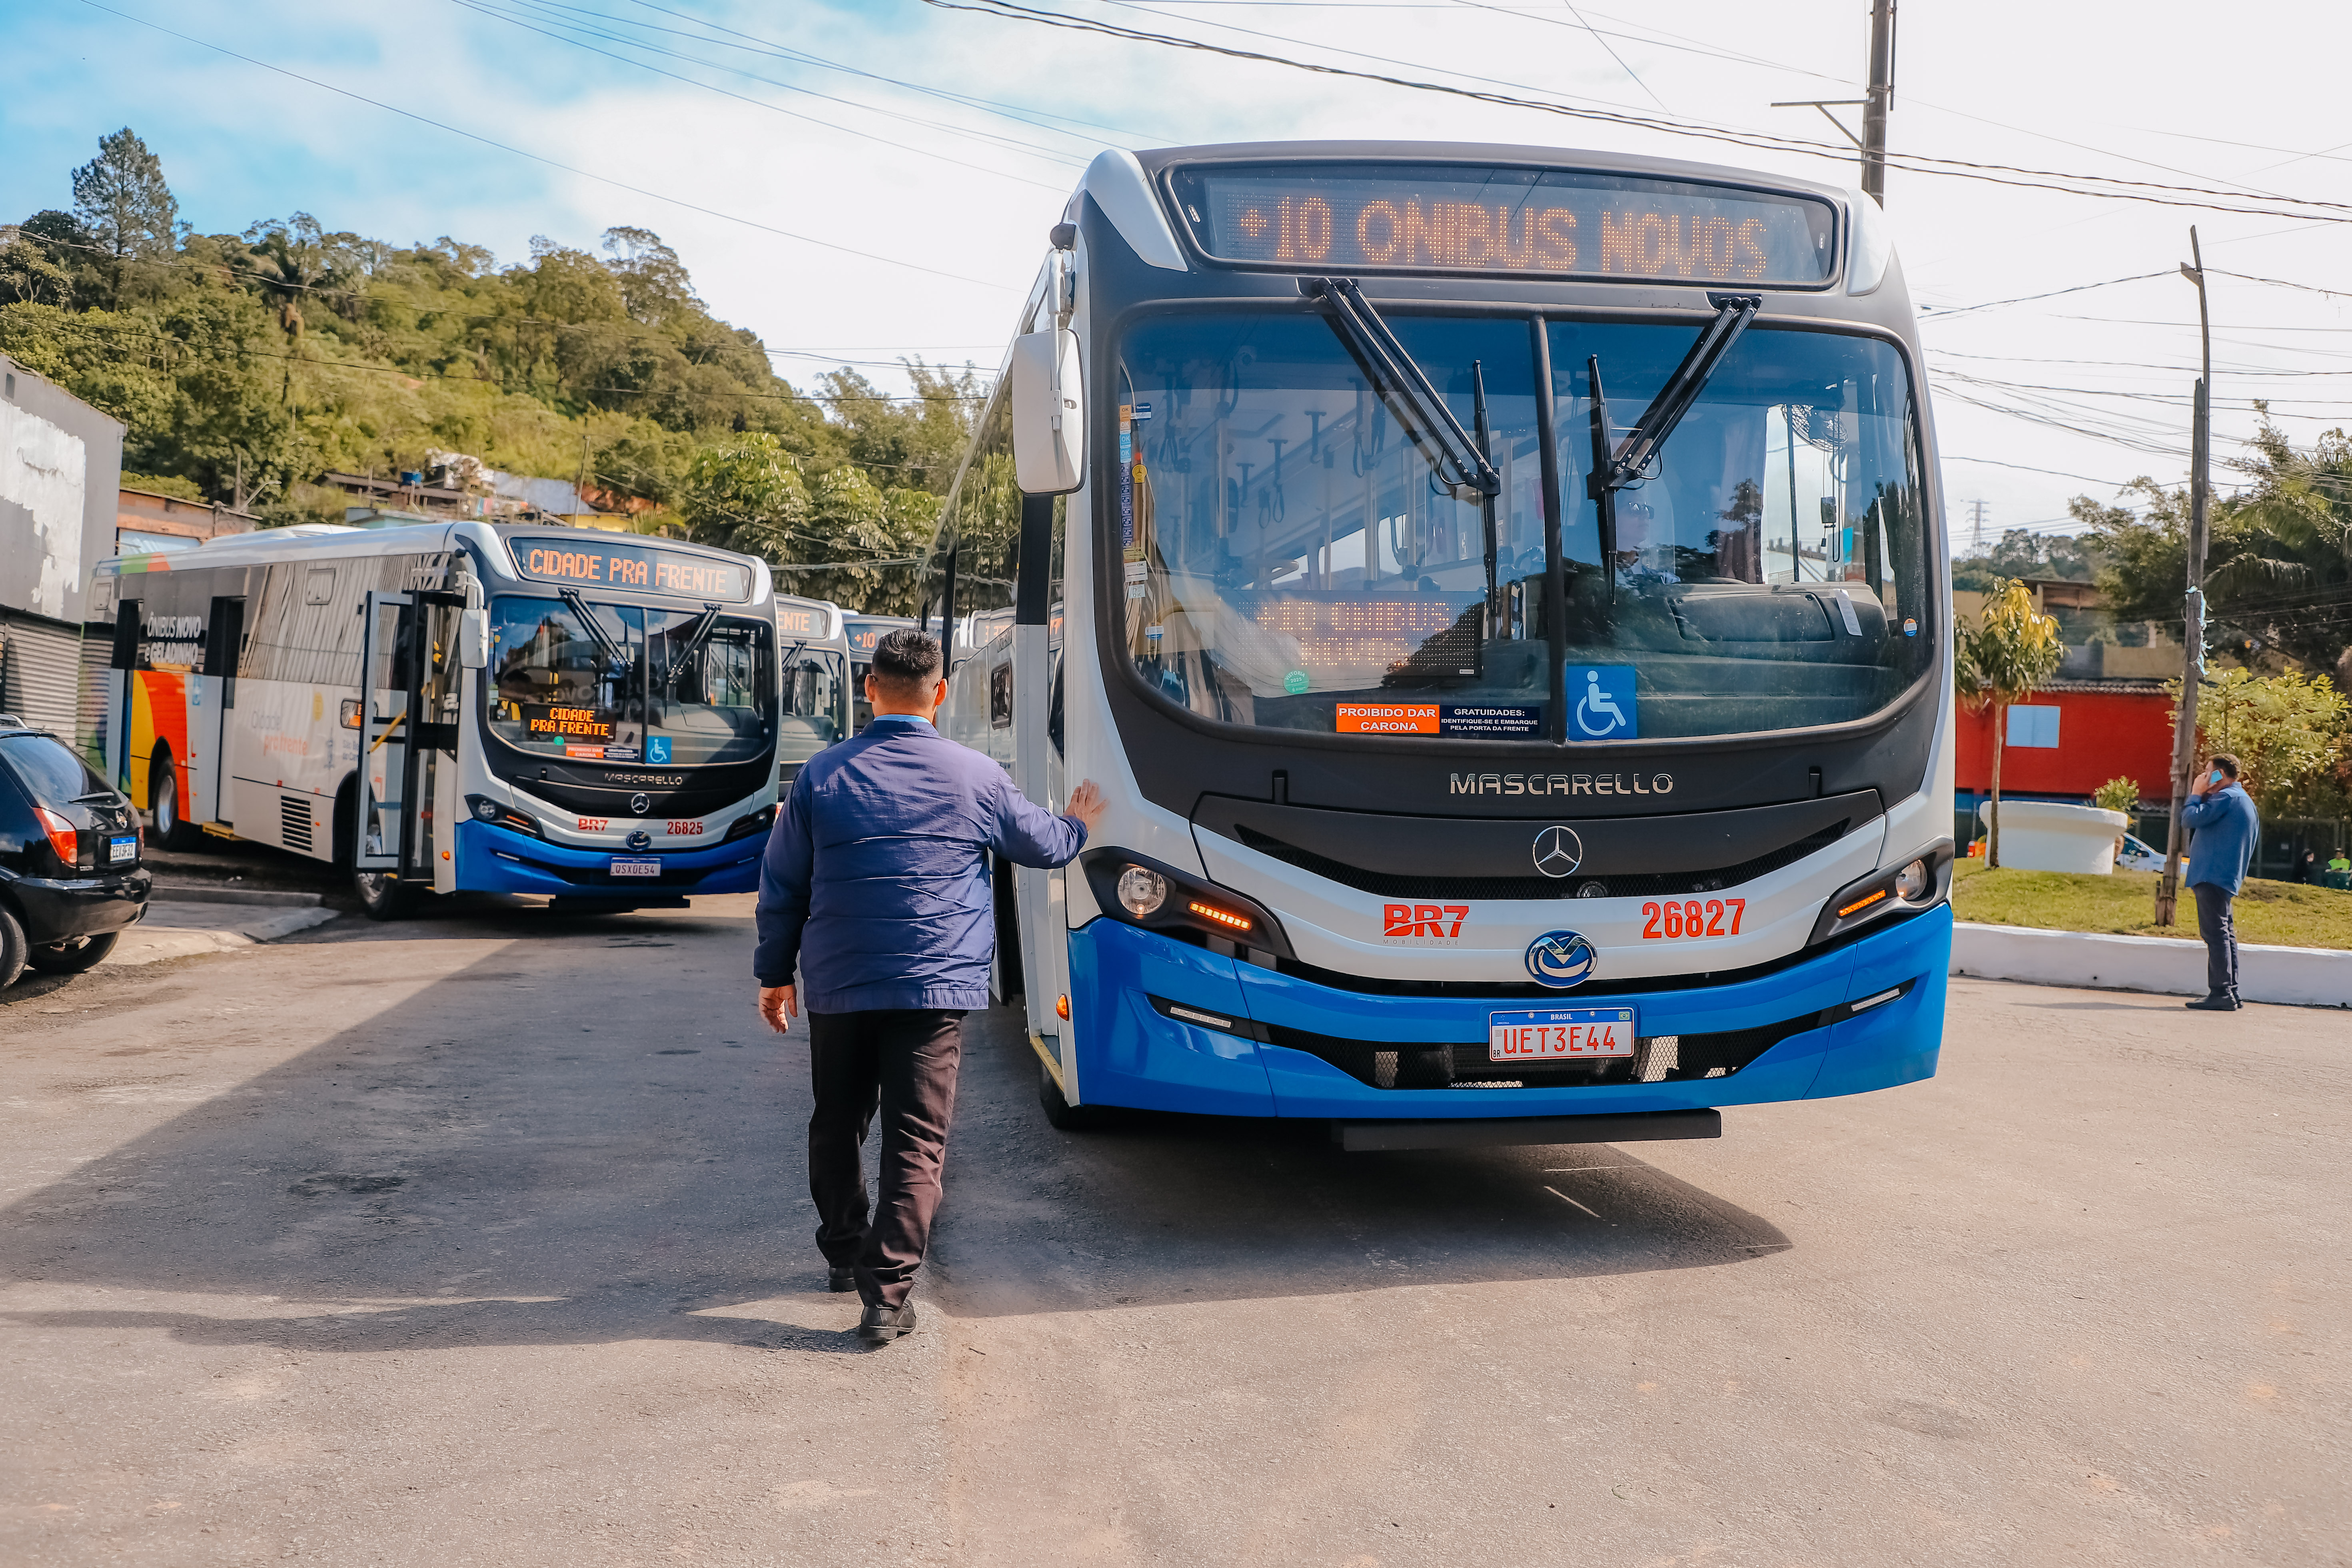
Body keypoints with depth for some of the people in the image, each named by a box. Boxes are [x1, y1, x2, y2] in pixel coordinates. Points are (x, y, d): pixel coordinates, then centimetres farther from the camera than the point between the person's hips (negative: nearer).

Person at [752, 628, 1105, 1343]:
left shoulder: (824, 773, 1)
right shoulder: (976, 776, -1)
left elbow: (782, 884, 6)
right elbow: (1042, 844, 15)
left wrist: (775, 973, 18)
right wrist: (1078, 825, 38)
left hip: (839, 987, 2)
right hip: (936, 987, -2)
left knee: (838, 1124, 19)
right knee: (917, 1138, 0)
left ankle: (843, 1254, 34)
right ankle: (887, 1291, -5)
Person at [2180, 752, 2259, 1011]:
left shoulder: (2226, 797, -11)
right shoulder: (2245, 800, 22)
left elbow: (2190, 820, -17)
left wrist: (2196, 795, -2)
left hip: (2212, 875, -11)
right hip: (2227, 878, 11)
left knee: (2215, 933, -13)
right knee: (2225, 933, 12)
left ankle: (2221, 994, -16)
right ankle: (2230, 994, 14)